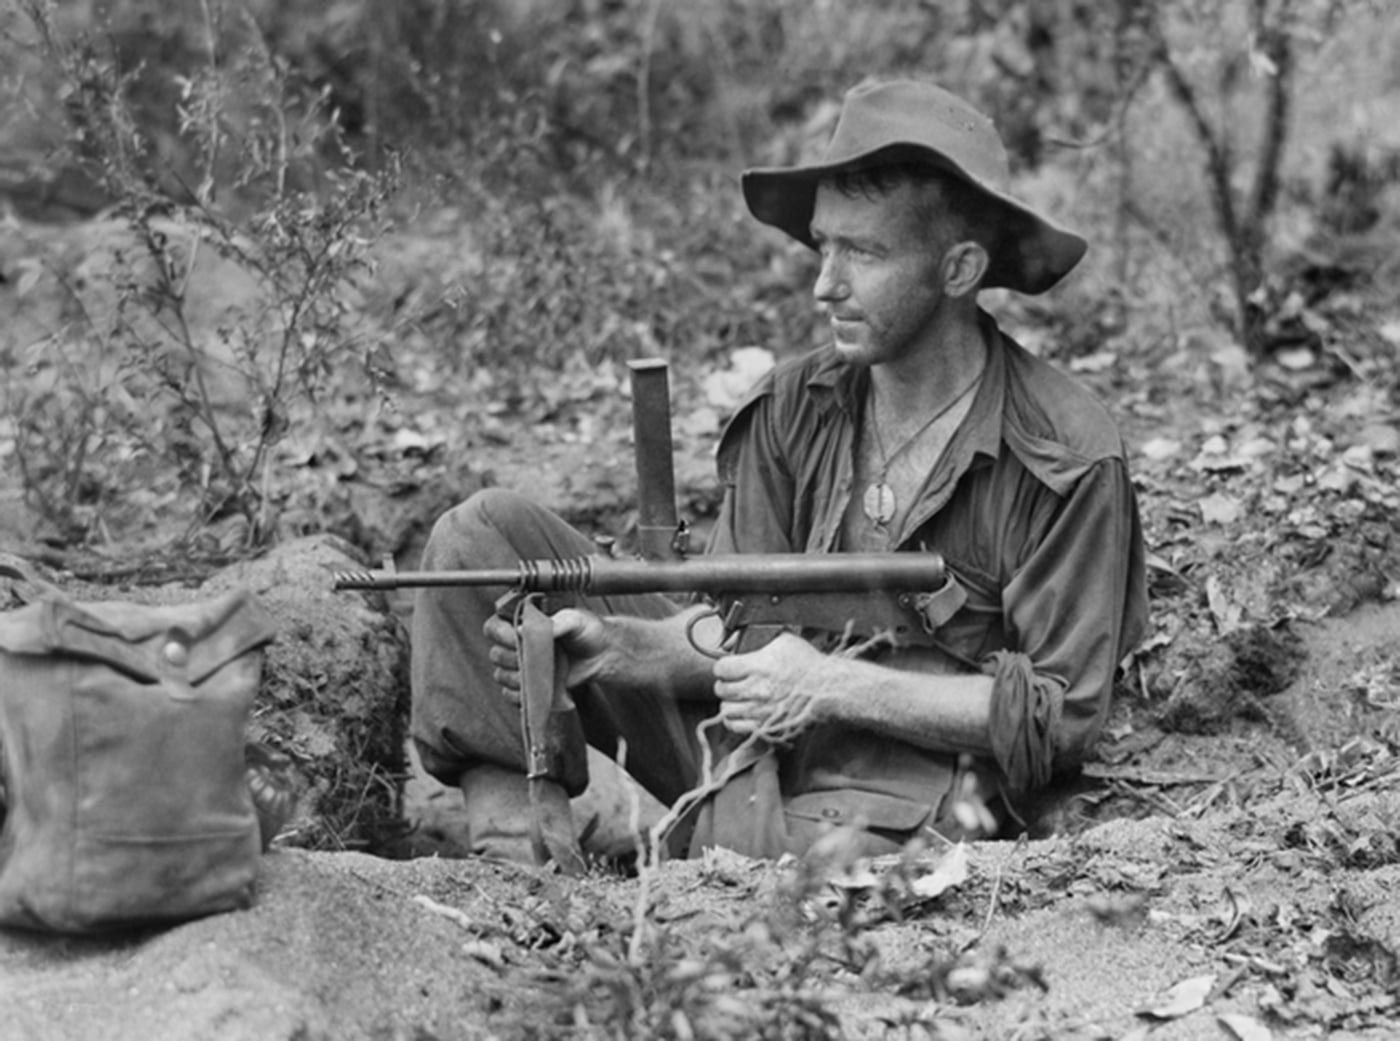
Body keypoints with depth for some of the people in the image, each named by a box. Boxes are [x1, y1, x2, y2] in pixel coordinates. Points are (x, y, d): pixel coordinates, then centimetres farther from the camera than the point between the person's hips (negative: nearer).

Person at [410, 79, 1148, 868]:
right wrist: (619, 649, -17)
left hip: (906, 790, -5)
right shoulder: (794, 408, 3)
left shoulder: (1069, 460, -11)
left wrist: (836, 686, -17)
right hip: (745, 743, 6)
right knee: (484, 534, -6)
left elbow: (1061, 715, -11)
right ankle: (522, 855, -14)